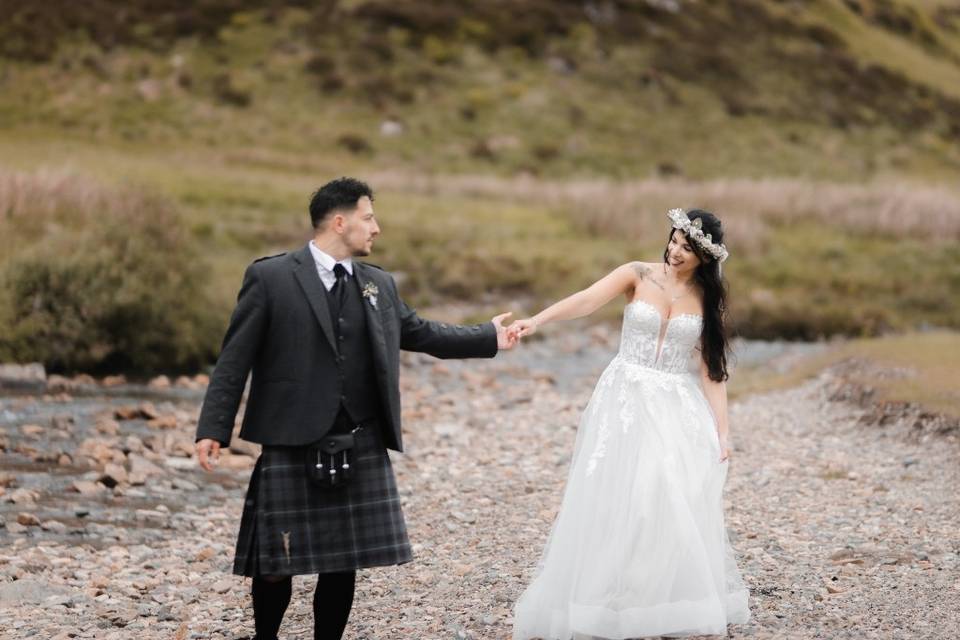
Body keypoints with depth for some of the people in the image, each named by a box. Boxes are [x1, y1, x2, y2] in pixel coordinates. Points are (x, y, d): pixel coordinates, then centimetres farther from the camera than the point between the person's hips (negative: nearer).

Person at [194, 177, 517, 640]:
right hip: (291, 447, -5)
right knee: (275, 564, 1)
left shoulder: (379, 284, 11)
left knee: (343, 564, 9)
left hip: (361, 449, 5)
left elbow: (419, 333, 25)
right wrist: (213, 430, -11)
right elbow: (234, 359, -6)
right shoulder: (270, 277, -5)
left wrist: (490, 337, 25)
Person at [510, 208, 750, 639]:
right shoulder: (639, 276, -2)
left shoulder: (708, 299, 3)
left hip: (678, 408, 1)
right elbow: (587, 300, -19)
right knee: (613, 500, -3)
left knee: (676, 505, -3)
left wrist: (722, 431, -7)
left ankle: (672, 605, 9)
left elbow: (712, 370, 1)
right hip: (625, 400, -1)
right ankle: (605, 604, 3)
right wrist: (537, 321, -35)